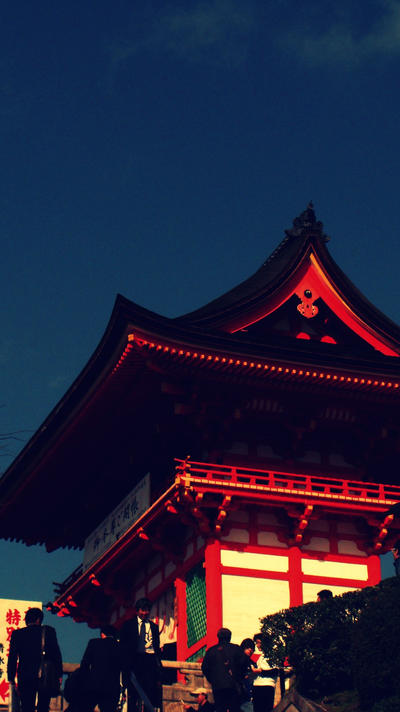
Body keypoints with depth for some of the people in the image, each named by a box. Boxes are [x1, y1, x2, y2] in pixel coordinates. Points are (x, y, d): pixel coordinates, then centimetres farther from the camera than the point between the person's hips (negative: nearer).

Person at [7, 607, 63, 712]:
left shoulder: (17, 634, 1)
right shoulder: (49, 631, -1)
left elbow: (12, 658, 1)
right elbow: (56, 653, -1)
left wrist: (11, 678, 6)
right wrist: (59, 674, 4)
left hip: (25, 678, 0)